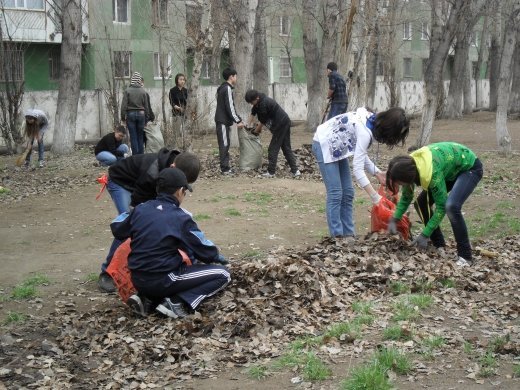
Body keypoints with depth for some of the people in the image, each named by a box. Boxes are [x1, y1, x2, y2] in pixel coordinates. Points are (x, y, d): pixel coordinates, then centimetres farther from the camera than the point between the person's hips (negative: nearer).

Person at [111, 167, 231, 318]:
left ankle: (147, 298, 12)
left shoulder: (140, 209, 2)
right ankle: (177, 303, -12)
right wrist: (218, 257, 17)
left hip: (138, 280, 6)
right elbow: (204, 250, -5)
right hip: (162, 280, -6)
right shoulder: (181, 217, -11)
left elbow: (117, 229, 17)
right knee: (223, 274, 0)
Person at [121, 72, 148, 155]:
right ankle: (141, 155, 9)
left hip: (130, 114, -2)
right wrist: (146, 117, 12)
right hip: (141, 114, 2)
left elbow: (124, 105, -7)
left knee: (133, 137, 3)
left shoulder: (127, 91, -7)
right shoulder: (143, 91, -2)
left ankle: (135, 155, 2)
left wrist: (123, 117, 0)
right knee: (140, 136, 8)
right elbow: (146, 105, 3)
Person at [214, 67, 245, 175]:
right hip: (223, 121, -10)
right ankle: (225, 168, -7)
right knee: (224, 144, -8)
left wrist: (238, 119, 18)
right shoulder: (227, 88, -13)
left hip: (222, 120, 10)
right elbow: (230, 107, -18)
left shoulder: (223, 88, 18)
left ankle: (225, 167, 14)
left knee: (225, 144, 11)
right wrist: (238, 121, -15)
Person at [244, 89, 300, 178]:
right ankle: (295, 171, 10)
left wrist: (256, 131, 3)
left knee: (273, 148, -4)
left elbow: (262, 121, -12)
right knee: (286, 148, 11)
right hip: (285, 122, 10)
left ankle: (271, 172, -1)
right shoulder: (259, 102, 9)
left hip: (280, 125, -10)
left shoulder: (264, 104, -21)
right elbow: (253, 114, 21)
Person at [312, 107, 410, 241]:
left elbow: (360, 154, 4)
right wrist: (375, 197, -33)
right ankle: (337, 237, -7)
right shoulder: (365, 132, -32)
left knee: (348, 192, 5)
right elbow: (357, 169, -33)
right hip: (324, 145, -9)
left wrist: (377, 172, -6)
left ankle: (348, 234, 9)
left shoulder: (373, 121, -6)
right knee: (335, 193, -11)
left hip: (337, 146, 9)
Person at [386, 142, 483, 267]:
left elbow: (441, 206, -30)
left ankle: (465, 256, -18)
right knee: (422, 202, -1)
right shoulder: (409, 167, -15)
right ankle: (439, 245, 12)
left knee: (451, 206, -28)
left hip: (470, 167, -8)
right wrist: (394, 220, -9)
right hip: (452, 169, 8)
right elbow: (406, 197, 3)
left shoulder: (432, 171, -39)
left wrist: (425, 235, -26)